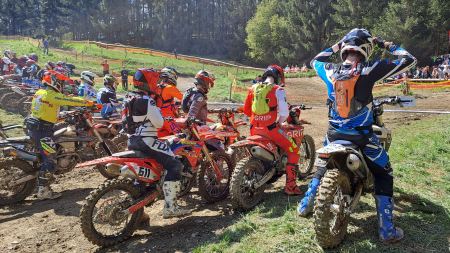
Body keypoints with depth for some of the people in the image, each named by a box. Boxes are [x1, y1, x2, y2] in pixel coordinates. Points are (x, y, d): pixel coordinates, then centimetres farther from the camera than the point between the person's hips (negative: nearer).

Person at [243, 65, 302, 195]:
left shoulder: (253, 88, 10)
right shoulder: (278, 90, -4)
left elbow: (246, 110, 14)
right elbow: (284, 112, -9)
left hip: (255, 128, 6)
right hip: (271, 128, -5)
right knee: (294, 151, 7)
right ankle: (290, 185, 2)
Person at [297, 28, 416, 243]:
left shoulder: (330, 71, -5)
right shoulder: (369, 70, -15)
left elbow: (315, 61, 20)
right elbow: (409, 60, -5)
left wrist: (335, 47, 22)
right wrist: (387, 46, 7)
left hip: (334, 133, 4)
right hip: (361, 136, -3)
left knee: (323, 166, 28)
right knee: (384, 174, 12)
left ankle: (305, 205, 33)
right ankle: (386, 229, 10)